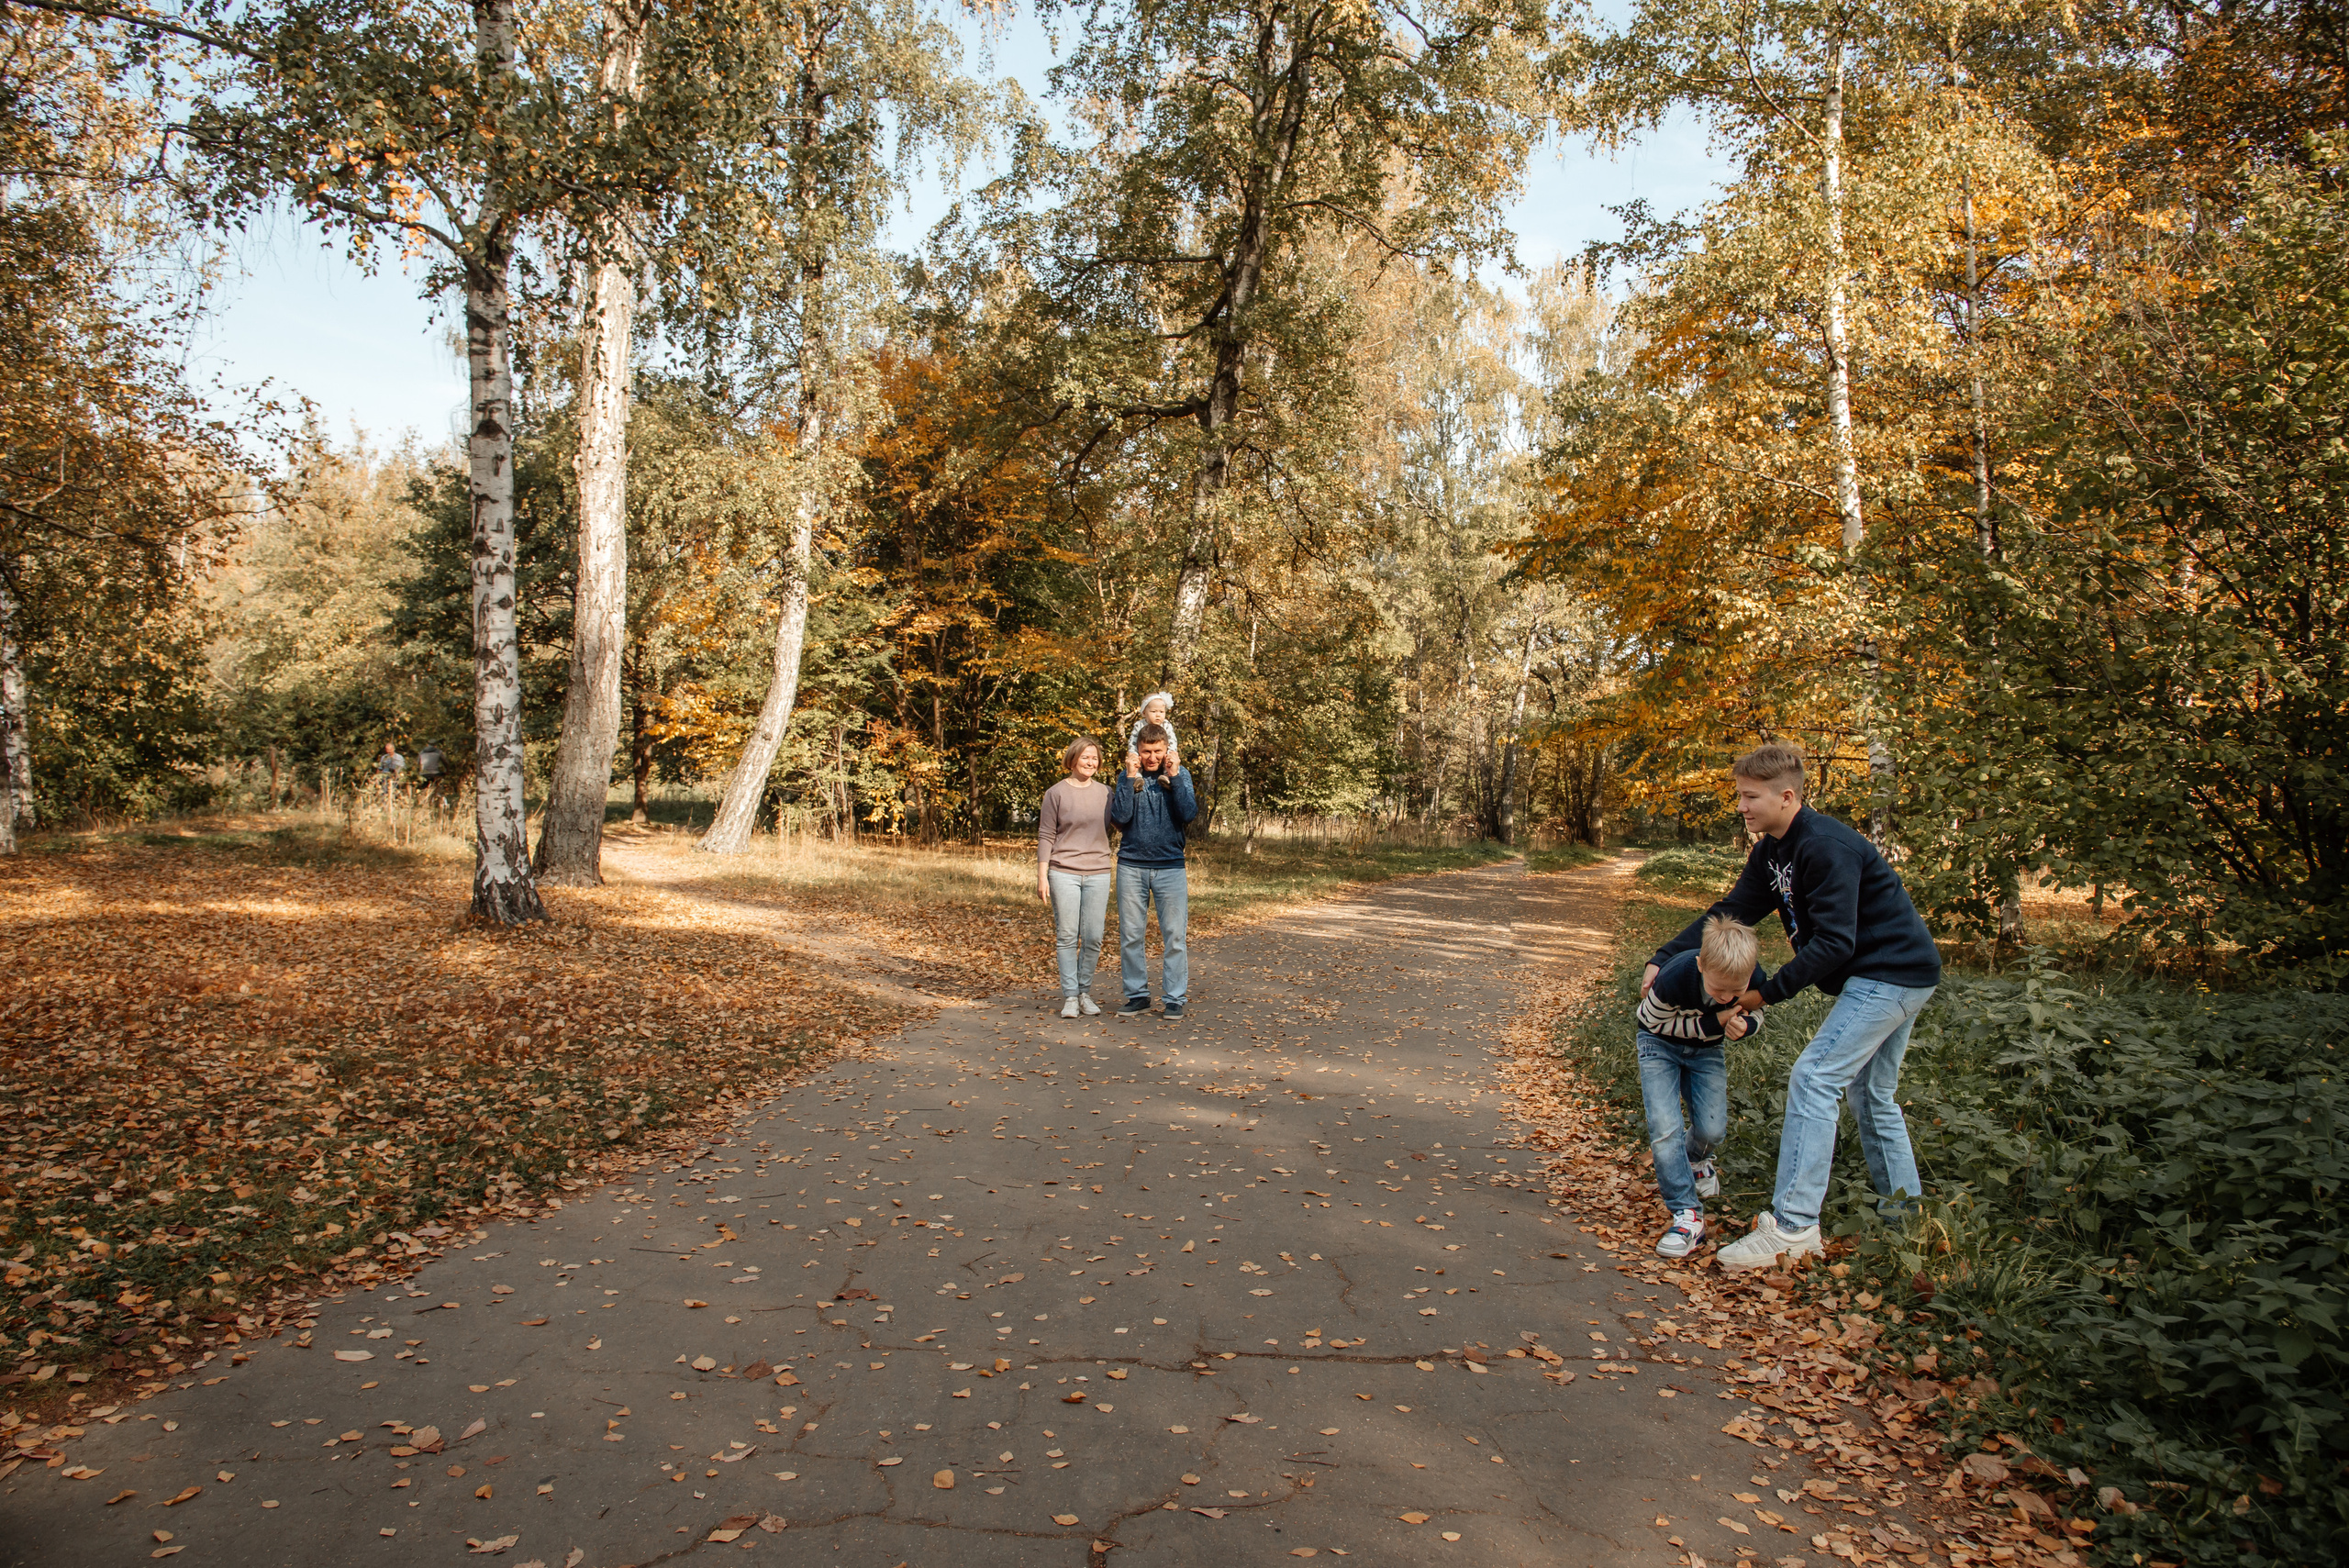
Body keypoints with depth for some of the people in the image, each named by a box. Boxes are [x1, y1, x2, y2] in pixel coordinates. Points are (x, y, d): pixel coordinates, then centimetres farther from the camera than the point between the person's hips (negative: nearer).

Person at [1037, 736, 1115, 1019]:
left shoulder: (1105, 793, 10)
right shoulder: (1056, 793, 1)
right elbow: (1046, 836, 0)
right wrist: (1042, 876, -4)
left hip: (1098, 873, 3)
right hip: (1064, 872, -3)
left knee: (1093, 937, 2)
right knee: (1068, 937, -1)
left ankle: (1085, 993, 16)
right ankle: (1069, 996, 8)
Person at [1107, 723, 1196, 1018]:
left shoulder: (1180, 775, 4)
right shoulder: (1128, 778, 5)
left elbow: (1189, 814, -9)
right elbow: (1119, 817, -9)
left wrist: (1174, 778, -12)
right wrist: (1131, 778, -11)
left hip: (1170, 866, -1)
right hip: (1131, 866, 1)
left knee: (1174, 936, 0)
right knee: (1130, 936, 5)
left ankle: (1174, 998, 8)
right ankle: (1137, 995, 16)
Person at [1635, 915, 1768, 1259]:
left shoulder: (1754, 979, -28)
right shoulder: (1674, 979, -39)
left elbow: (1755, 1014, -6)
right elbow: (1657, 1022, -21)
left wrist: (1744, 1025, -31)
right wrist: (1712, 1023, -31)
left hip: (1707, 1049, 3)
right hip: (1660, 1042, -3)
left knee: (1712, 1129, -7)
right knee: (1664, 1126, -18)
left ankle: (1694, 1160, 31)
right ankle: (1687, 1215, -9)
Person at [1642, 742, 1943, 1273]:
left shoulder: (1826, 848, -23)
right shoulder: (1771, 851, 7)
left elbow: (1834, 943, -25)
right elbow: (1731, 912, 7)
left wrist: (1767, 992, -20)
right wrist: (1663, 959, -2)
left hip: (1893, 974, -11)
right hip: (1881, 975, 11)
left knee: (1814, 1078, -17)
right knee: (1871, 1095, 18)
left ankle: (1792, 1225, -17)